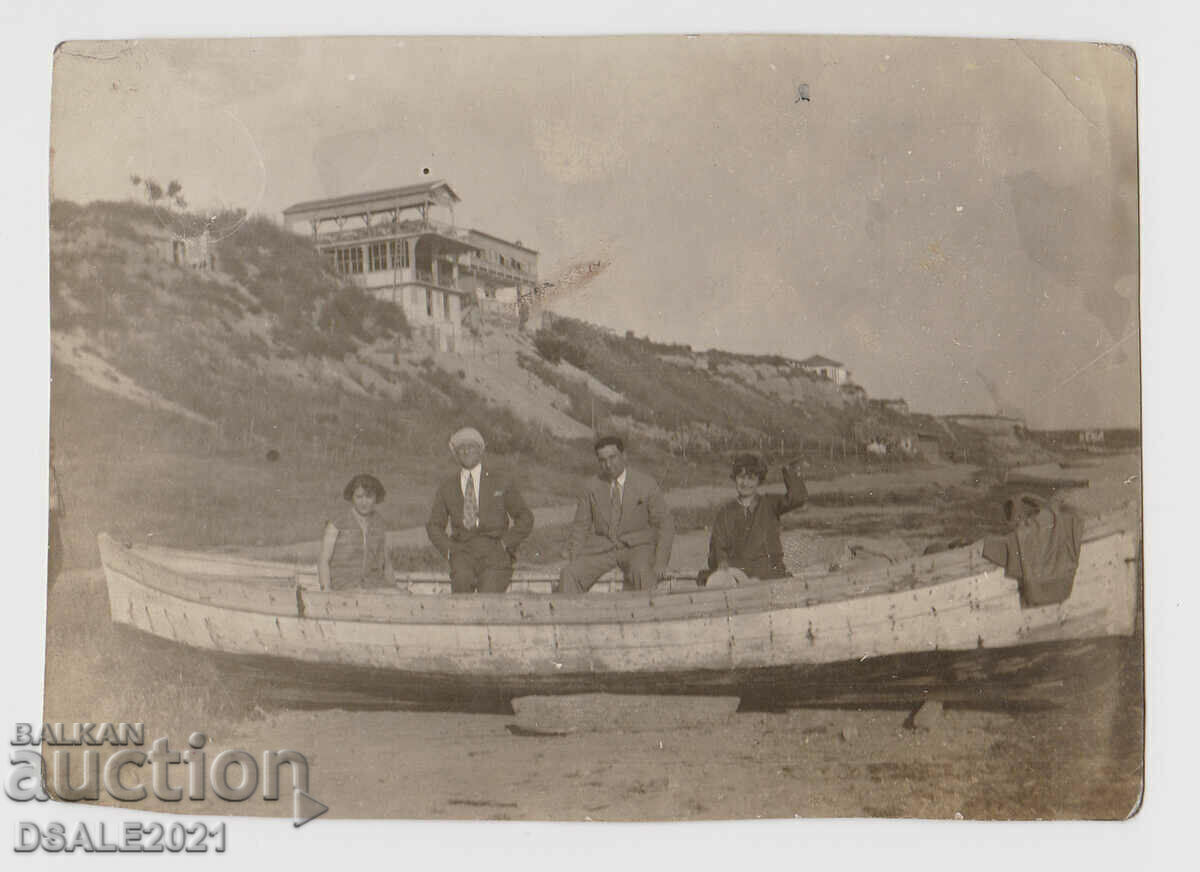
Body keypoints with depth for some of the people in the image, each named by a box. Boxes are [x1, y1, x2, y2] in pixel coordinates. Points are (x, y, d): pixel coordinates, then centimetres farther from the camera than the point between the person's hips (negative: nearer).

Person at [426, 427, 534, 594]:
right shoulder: (447, 488, 15)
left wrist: (504, 544, -2)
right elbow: (434, 525, 18)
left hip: (495, 550, -1)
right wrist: (449, 549, 0)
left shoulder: (501, 484, 10)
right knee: (462, 578, -32)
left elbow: (525, 519, 11)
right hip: (463, 550, 1)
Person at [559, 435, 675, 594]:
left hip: (637, 547, -2)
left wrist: (660, 562, -12)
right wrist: (574, 561, -3)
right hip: (602, 548, 3)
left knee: (640, 573, -37)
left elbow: (665, 526, 2)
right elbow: (580, 526, 12)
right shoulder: (590, 487, 7)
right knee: (569, 574, -23)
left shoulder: (647, 485, -1)